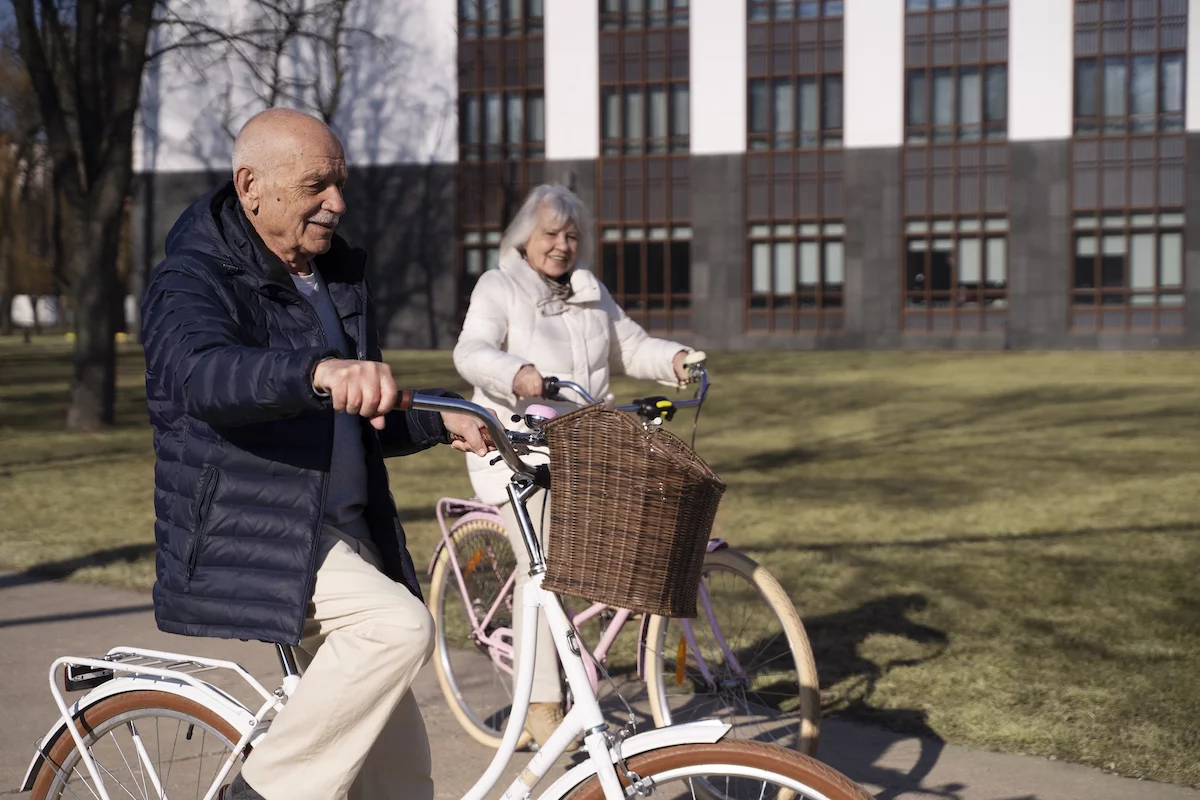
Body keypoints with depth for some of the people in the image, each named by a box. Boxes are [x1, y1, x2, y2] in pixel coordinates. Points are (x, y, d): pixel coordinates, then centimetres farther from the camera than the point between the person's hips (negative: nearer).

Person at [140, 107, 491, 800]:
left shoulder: (340, 279, 14)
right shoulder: (194, 282, -12)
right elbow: (202, 375, -36)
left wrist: (439, 423, 4)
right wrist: (318, 371, -54)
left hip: (346, 535, 8)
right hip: (247, 534, -8)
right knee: (401, 627, -31)